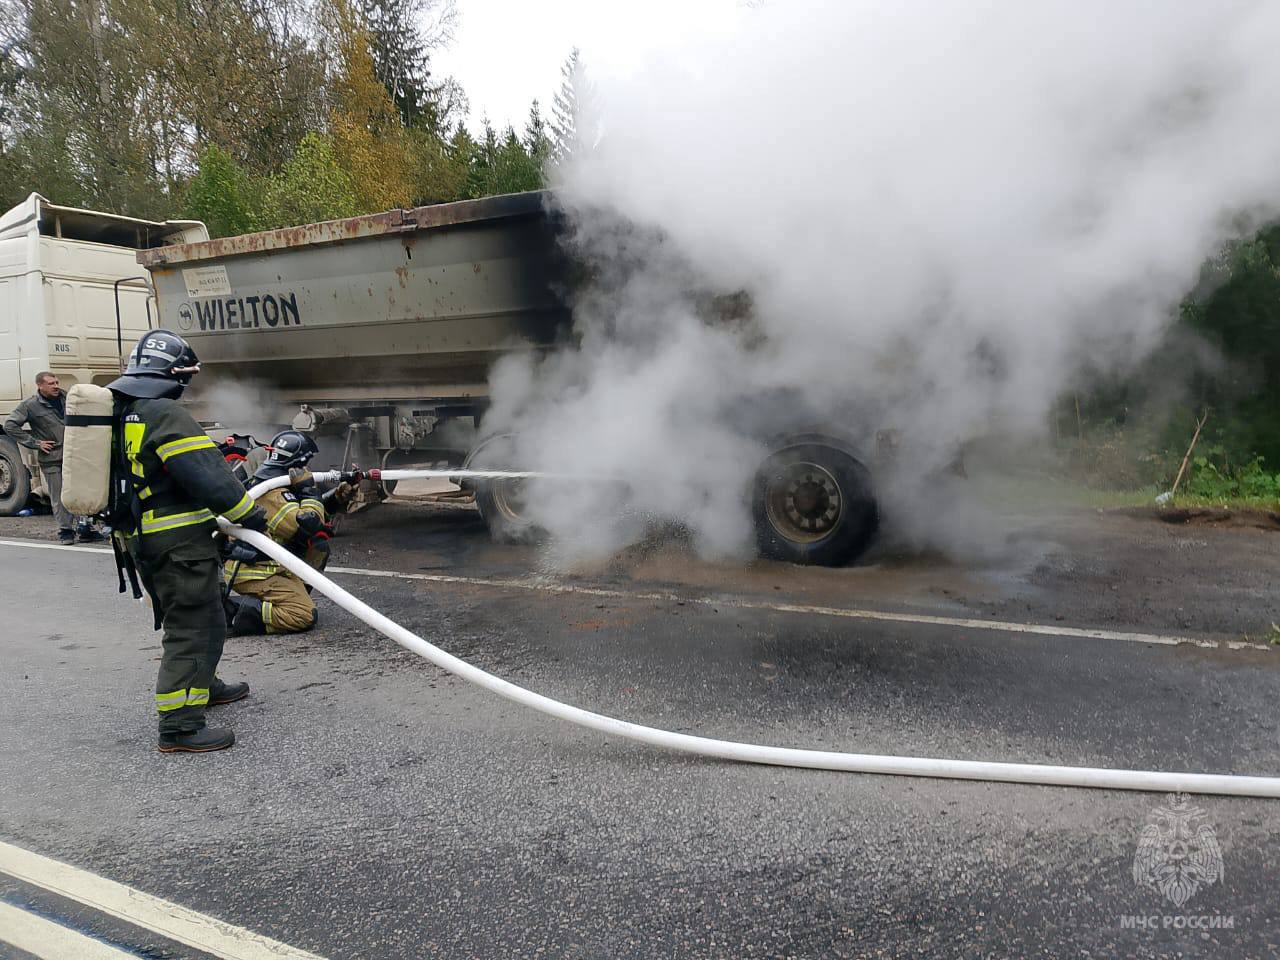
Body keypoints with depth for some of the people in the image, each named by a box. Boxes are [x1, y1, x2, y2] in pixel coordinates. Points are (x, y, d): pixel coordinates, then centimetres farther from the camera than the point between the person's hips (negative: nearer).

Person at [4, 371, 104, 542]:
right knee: (59, 497, 2)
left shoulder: (66, 398, 7)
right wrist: (34, 443, -10)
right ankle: (65, 530, 12)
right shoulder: (30, 405, -6)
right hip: (51, 459, -4)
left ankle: (84, 526, 12)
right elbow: (10, 425, -7)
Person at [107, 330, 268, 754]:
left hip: (141, 539, 10)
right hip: (179, 542, -10)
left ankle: (203, 686, 40)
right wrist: (250, 514, -12)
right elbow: (208, 476, -22)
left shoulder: (117, 410, 12)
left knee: (197, 618, 24)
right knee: (191, 627, -4)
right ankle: (179, 726, -3)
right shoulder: (166, 415, -18)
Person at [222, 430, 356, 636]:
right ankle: (237, 612, -17)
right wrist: (308, 488, -17)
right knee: (305, 616, -20)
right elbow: (309, 525, -27)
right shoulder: (273, 495, -20)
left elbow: (315, 507, 22)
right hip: (253, 574, -10)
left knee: (319, 548, 13)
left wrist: (339, 494, 9)